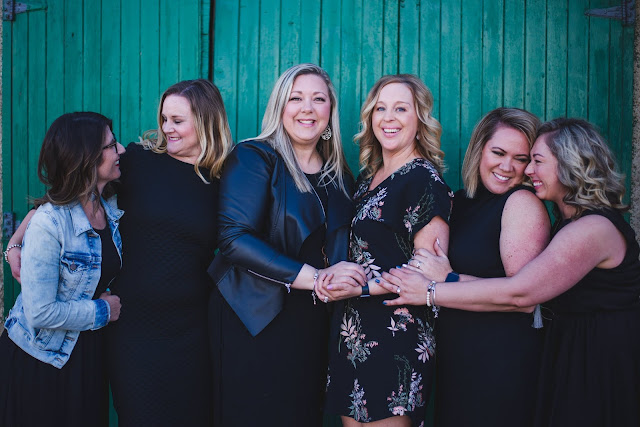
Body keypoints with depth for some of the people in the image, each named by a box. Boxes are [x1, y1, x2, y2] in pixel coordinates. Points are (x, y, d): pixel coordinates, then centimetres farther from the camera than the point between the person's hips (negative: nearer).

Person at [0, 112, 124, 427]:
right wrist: (102, 311, -12)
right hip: (41, 362, -6)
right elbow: (40, 313, -24)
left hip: (89, 352, 6)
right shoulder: (49, 223, -23)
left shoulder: (111, 208, -3)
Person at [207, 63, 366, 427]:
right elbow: (234, 237, -18)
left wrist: (337, 283, -5)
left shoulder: (339, 175, 10)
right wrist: (313, 276, -21)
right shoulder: (254, 158, -7)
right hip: (254, 319, -5)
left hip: (312, 322, 5)